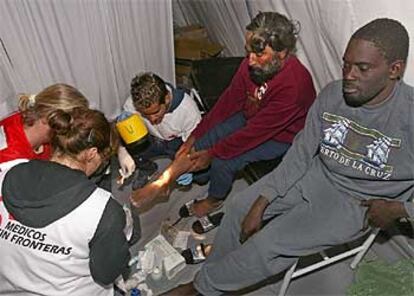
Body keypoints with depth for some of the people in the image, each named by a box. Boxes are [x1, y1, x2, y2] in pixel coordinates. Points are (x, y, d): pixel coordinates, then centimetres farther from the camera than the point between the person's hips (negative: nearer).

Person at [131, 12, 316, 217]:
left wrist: (212, 153, -24)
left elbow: (255, 132, -32)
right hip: (249, 118, 6)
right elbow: (229, 100, -7)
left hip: (280, 136, -6)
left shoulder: (294, 85, -36)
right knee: (201, 145, -5)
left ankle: (214, 199, 15)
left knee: (223, 161, -17)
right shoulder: (253, 64, -17)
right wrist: (194, 136, -9)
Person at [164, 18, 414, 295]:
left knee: (267, 244, -17)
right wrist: (261, 202, -10)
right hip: (316, 174, 5)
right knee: (240, 208, -3)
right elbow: (301, 154, -6)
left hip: (357, 202, -5)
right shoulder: (332, 94, -11)